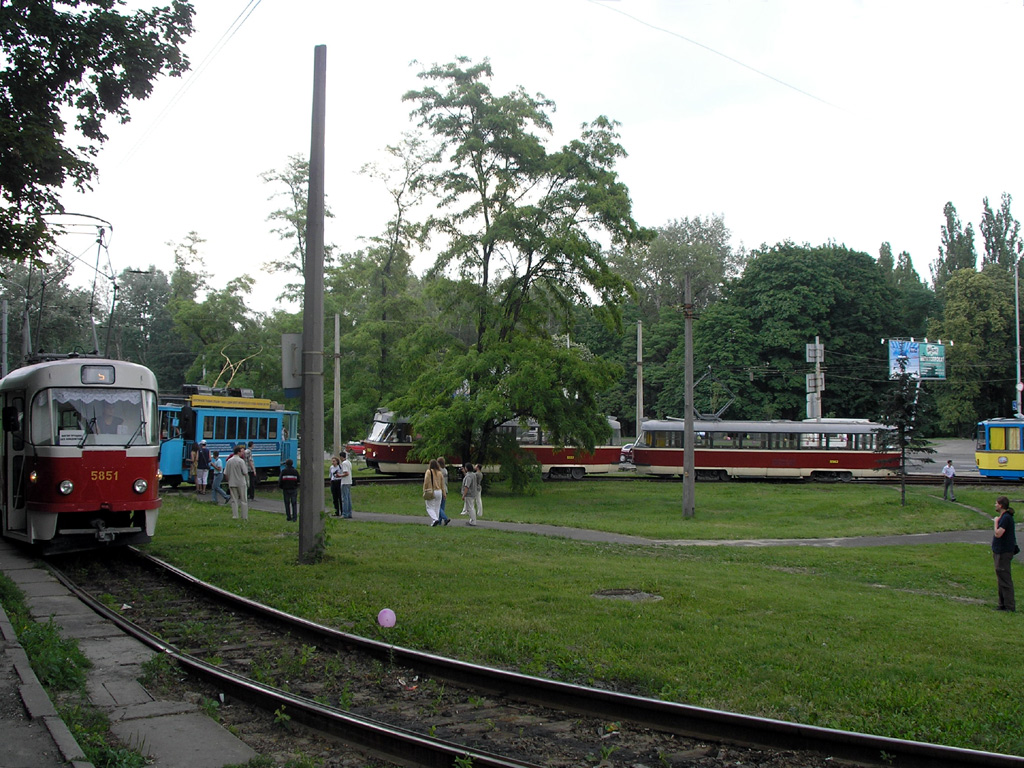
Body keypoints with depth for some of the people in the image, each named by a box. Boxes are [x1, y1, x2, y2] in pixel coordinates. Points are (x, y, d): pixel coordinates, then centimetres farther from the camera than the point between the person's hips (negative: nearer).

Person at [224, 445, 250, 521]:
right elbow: (245, 472, -13)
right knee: (243, 500, 5)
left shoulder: (229, 461, 3)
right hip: (241, 483, -4)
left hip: (232, 483, 4)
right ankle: (245, 516, 6)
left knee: (234, 500, 9)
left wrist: (229, 481, 17)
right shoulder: (241, 461, -12)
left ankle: (235, 515, 4)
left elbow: (225, 473, 5)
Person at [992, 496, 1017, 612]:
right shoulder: (1004, 517, 14)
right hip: (1000, 551, 11)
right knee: (1001, 580, 15)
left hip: (1004, 553, -11)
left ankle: (1010, 606, -5)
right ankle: (1003, 604, 22)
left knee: (1005, 580, -7)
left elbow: (998, 534, -26)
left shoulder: (1006, 518, -18)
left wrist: (996, 522, -11)